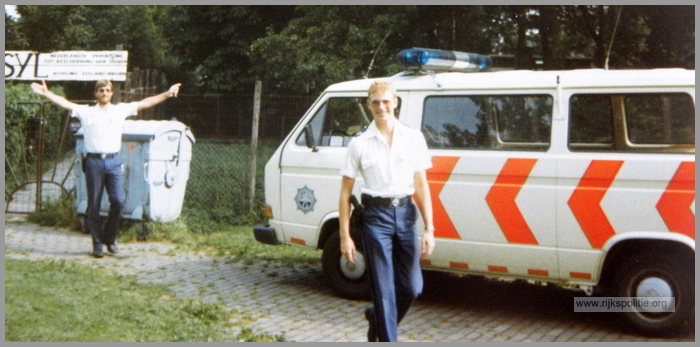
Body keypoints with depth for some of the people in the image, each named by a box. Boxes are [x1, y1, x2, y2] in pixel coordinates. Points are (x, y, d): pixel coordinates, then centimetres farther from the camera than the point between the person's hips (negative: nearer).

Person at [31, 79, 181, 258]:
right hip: (94, 161, -1)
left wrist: (167, 94, 7)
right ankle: (97, 243, 14)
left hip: (113, 161, 1)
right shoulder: (85, 111, 8)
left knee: (118, 201, -7)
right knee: (94, 205, 3)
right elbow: (64, 103, 1)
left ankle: (109, 238, 13)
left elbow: (145, 103, 11)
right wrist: (46, 93, -11)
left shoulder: (121, 110, 12)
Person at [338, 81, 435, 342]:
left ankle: (377, 317, 37)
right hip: (376, 215, -3)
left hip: (405, 214, 3)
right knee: (383, 289, -1)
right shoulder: (359, 144, -1)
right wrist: (345, 236, -3)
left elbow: (421, 186, 5)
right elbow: (345, 193, 1)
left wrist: (429, 229, 0)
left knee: (412, 288, 8)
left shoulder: (413, 138, 5)